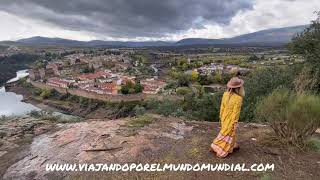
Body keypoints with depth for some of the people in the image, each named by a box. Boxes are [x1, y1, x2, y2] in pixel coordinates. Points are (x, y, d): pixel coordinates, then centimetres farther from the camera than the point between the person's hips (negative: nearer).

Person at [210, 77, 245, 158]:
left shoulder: (225, 94, -9)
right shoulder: (238, 98, -24)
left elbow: (222, 107, -1)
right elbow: (236, 112, -19)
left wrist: (221, 118, 12)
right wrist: (235, 123, -8)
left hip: (224, 118, 5)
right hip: (231, 120, -5)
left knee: (230, 133, 25)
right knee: (227, 134, 11)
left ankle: (233, 146, 41)